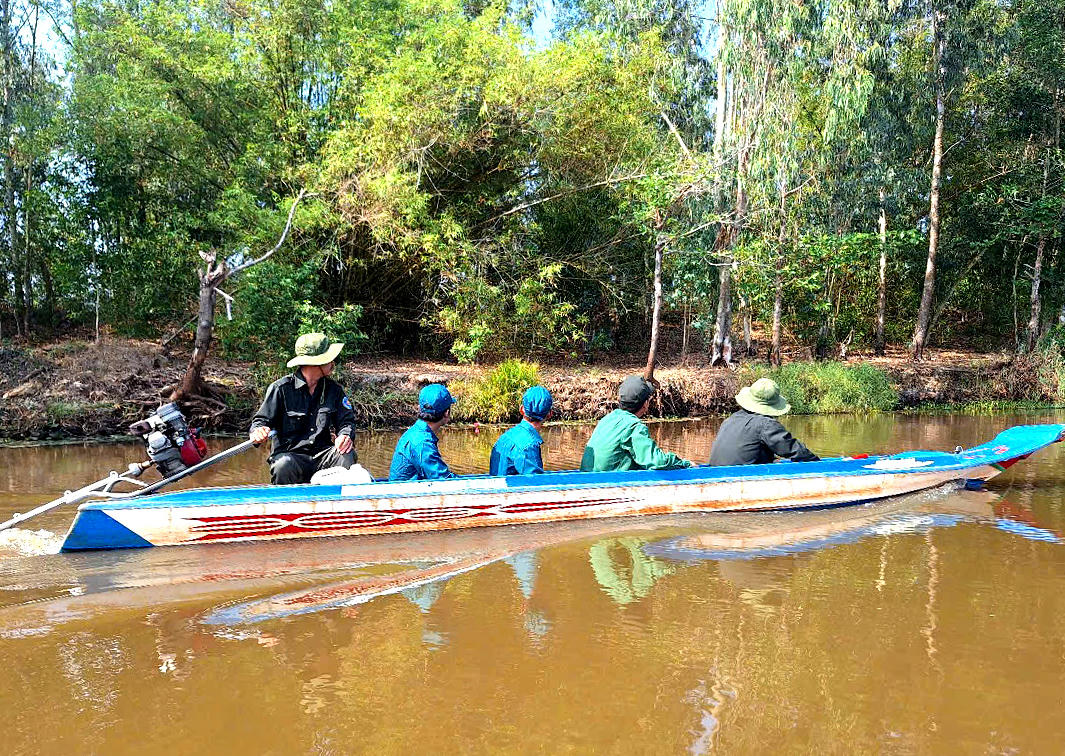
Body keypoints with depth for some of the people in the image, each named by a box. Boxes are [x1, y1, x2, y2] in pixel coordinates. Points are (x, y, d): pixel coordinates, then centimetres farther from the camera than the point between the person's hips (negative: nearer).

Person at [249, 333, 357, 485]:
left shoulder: (334, 389, 10)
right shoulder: (280, 388, -4)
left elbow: (346, 420, 10)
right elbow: (261, 420, -2)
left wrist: (345, 435, -15)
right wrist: (257, 432, -27)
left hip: (323, 454, 3)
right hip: (289, 453, -3)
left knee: (347, 455, -27)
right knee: (284, 465, -36)